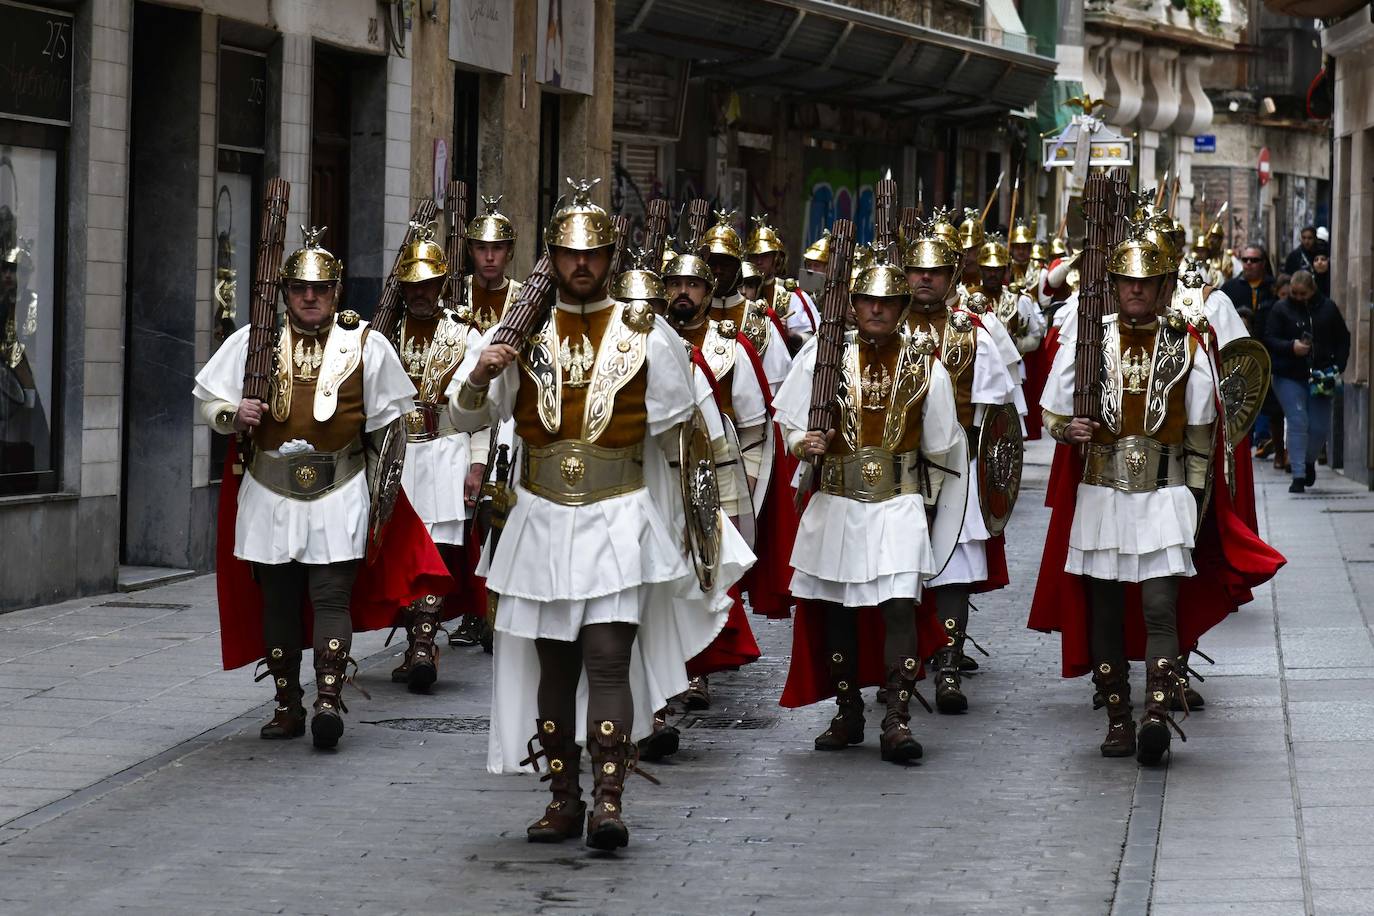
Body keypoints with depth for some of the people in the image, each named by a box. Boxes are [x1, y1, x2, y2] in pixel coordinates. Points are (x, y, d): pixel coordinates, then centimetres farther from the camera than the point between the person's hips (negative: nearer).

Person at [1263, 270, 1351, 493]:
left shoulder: (1327, 308, 5)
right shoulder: (1281, 309, 0)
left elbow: (1343, 339, 12)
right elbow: (1269, 340, -4)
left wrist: (1337, 367, 1)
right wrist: (1291, 347, -21)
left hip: (1320, 376, 2)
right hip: (1289, 376, -2)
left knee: (1320, 427, 2)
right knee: (1297, 424, -10)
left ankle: (1309, 461, 32)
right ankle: (1299, 476, -8)